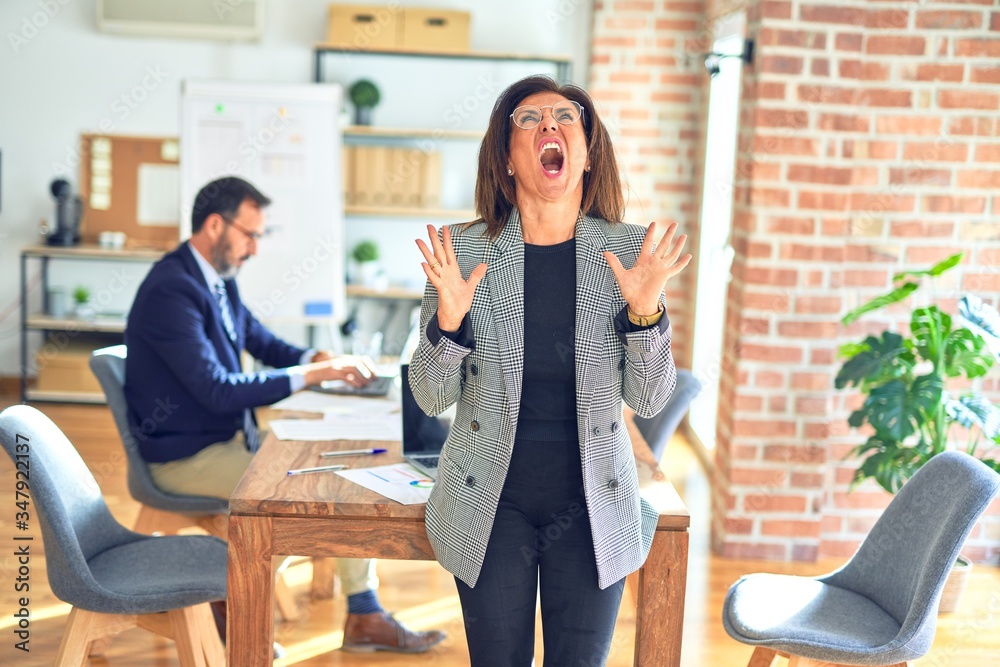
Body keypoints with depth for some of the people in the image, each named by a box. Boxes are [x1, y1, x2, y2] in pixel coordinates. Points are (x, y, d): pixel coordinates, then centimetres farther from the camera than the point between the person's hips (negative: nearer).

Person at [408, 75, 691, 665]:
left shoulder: (630, 253, -6)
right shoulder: (464, 251, -8)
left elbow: (649, 400, -4)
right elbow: (432, 398, -4)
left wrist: (645, 310, -20)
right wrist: (447, 321, -22)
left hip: (593, 507, 1)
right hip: (491, 506, 0)